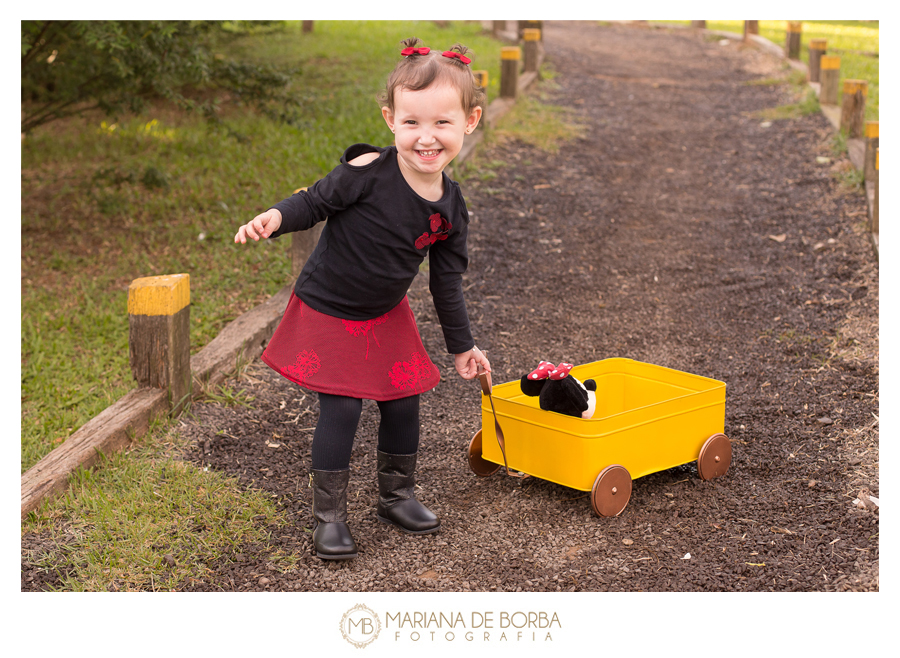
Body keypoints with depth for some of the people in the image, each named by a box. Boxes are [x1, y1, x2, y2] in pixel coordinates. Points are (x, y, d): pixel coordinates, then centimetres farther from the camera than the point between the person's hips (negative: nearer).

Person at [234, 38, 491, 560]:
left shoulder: (451, 207, -8)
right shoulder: (367, 172, -25)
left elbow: (447, 281, 3)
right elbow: (315, 202, -12)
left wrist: (462, 345, 9)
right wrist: (274, 217, -33)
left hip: (387, 318, 5)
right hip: (328, 311, -5)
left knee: (404, 401, 10)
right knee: (342, 407, -6)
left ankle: (398, 495, 32)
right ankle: (330, 515, 9)